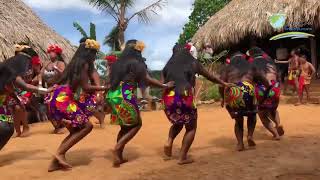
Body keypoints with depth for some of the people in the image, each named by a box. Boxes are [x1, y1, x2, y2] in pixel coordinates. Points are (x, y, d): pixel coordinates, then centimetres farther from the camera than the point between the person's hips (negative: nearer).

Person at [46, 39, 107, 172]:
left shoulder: (75, 62, 21)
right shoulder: (84, 63, -5)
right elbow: (85, 87, -9)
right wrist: (105, 88, 0)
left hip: (57, 97, 9)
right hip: (63, 98, -9)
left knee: (75, 130, 13)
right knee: (87, 126, -6)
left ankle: (55, 162, 9)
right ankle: (60, 153, -9)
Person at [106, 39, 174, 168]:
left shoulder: (118, 63, 17)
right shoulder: (136, 62, -4)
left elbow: (112, 81, 20)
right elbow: (147, 79, -10)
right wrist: (165, 86, -4)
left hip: (113, 96, 8)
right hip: (125, 97, -7)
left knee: (125, 127, 18)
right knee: (136, 124, 9)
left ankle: (119, 156, 18)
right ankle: (117, 148, -5)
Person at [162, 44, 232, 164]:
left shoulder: (168, 65, 16)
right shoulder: (193, 63, 12)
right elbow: (210, 77, 23)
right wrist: (224, 84, 36)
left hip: (169, 98, 4)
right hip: (184, 97, -3)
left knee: (178, 123, 29)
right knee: (191, 127, 14)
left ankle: (169, 142, 5)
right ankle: (182, 157, 7)